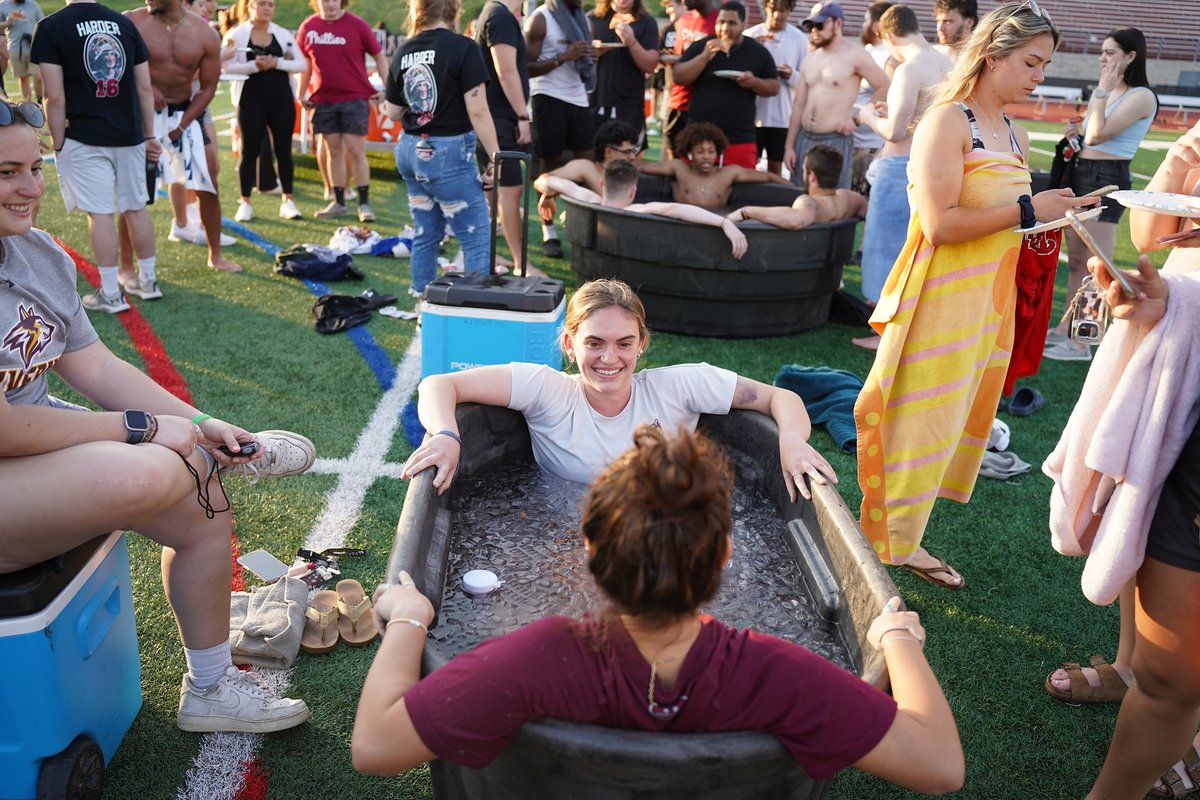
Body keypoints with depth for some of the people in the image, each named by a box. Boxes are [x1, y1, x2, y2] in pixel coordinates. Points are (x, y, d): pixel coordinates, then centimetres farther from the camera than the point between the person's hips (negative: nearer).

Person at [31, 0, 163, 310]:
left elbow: (55, 96, -10)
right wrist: (149, 135, 13)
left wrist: (58, 143, -1)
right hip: (129, 136, 4)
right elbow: (145, 89, 6)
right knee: (136, 208, 14)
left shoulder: (51, 27, -6)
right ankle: (147, 280, 25)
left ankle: (110, 293, 5)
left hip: (84, 140, -4)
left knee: (99, 213, 0)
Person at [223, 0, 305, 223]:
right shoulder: (236, 35, 0)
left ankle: (287, 200, 13)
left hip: (282, 98, 2)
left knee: (284, 149, 5)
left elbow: (301, 63, 2)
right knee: (249, 150, 2)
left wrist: (277, 63, -13)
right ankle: (245, 203, 8)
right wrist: (254, 65, -21)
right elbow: (228, 66, -8)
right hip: (251, 100, -2)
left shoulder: (283, 34, 7)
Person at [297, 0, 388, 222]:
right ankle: (338, 203, 15)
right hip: (323, 100, 3)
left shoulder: (357, 25, -4)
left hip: (355, 98, -3)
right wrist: (302, 93, 10)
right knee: (333, 151, 8)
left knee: (355, 151, -4)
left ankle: (364, 204, 5)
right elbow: (304, 62, 15)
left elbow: (379, 56, 1)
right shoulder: (308, 27, 4)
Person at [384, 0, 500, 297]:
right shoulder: (463, 48, -12)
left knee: (425, 234, 16)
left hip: (410, 150, 7)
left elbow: (393, 111, 12)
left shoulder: (404, 52, 5)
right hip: (448, 153, -7)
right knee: (478, 238, -1)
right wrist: (495, 157, -9)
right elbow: (477, 111, -15)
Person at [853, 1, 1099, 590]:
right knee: (918, 424, -2)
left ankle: (903, 540, 23)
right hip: (941, 300, -9)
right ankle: (886, 542, 13)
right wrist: (1026, 210, -16)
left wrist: (1059, 211, 7)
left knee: (962, 419, 12)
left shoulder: (1016, 137, 14)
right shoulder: (948, 121, -11)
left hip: (992, 299, 9)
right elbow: (939, 224, -20)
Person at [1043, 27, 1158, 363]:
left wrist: (1102, 90, -13)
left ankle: (1083, 342, -1)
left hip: (1107, 180, -9)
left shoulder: (1141, 96, -11)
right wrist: (1076, 132, 4)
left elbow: (1097, 135, -21)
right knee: (1076, 260, 14)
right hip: (1081, 174, 9)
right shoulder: (1106, 92, 14)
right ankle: (1065, 329, 23)